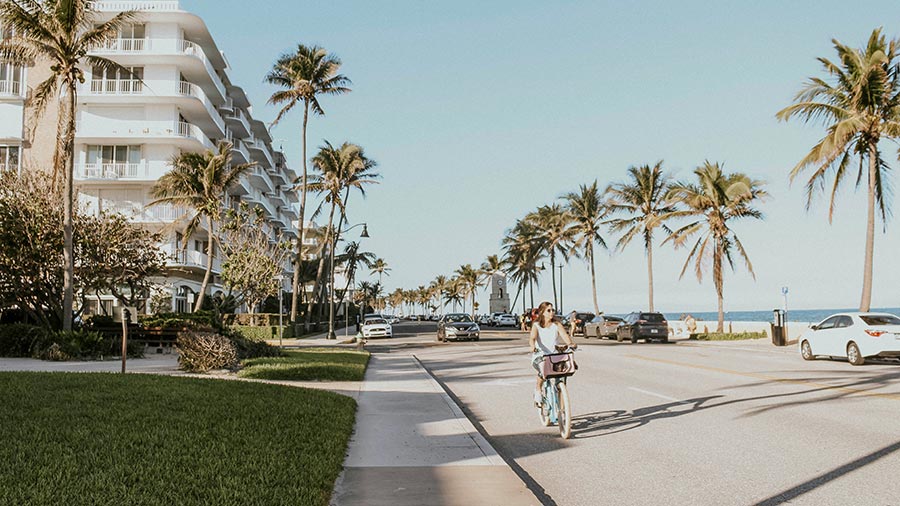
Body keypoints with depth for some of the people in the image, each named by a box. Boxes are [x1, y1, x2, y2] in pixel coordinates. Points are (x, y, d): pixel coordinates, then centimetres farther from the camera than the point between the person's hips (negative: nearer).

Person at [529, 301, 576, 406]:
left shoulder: (557, 325, 7)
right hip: (540, 355, -3)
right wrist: (533, 347, -38)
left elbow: (565, 335, -9)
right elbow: (532, 338, -15)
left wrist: (571, 343, -31)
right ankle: (538, 389, -4)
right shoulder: (536, 325, 2)